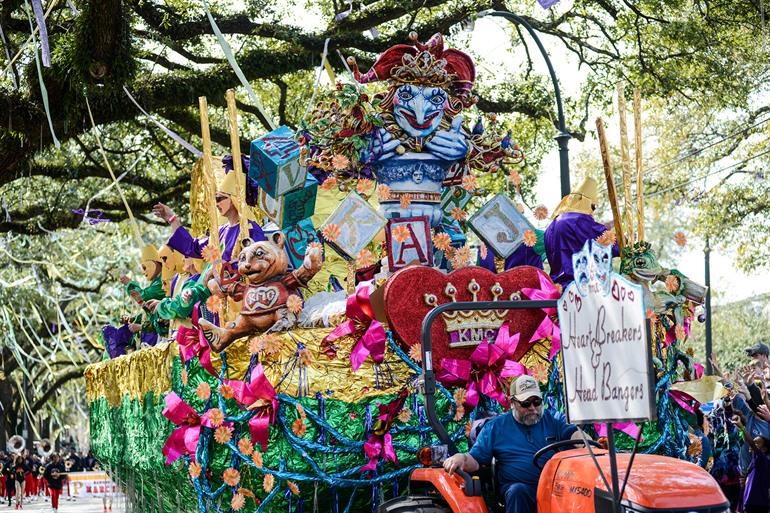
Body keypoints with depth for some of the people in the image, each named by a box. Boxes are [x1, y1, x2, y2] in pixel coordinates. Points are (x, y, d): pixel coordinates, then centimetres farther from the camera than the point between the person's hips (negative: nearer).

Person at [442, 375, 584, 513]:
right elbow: (475, 460, 10)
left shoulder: (553, 420, 17)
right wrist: (461, 457, -14)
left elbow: (574, 434, 4)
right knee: (518, 491, -35)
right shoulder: (495, 426, 14)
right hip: (518, 487, 0)